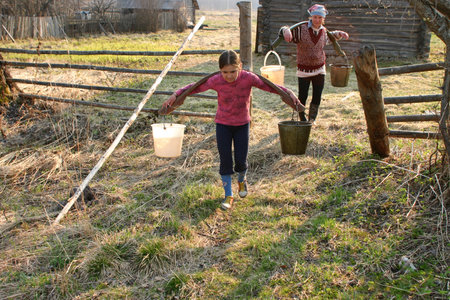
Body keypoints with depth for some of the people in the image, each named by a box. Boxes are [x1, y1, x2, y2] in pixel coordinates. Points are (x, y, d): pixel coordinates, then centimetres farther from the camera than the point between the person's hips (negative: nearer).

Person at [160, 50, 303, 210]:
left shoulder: (248, 78, -22)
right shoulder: (216, 80, -21)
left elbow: (271, 86, -20)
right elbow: (194, 87, -13)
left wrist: (291, 95, -31)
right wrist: (174, 96, -23)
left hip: (242, 124, 0)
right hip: (223, 125, 0)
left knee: (241, 160, 4)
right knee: (225, 161, 0)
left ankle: (242, 179, 39)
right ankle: (228, 196, 16)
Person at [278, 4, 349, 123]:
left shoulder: (324, 31, 4)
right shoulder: (301, 28, -12)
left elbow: (329, 36, 27)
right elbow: (283, 31, -16)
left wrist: (340, 34, 11)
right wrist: (286, 31, -39)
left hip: (319, 69, 4)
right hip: (304, 70, -4)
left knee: (317, 97, 5)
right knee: (302, 96, 1)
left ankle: (311, 120, 24)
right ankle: (302, 120, 22)